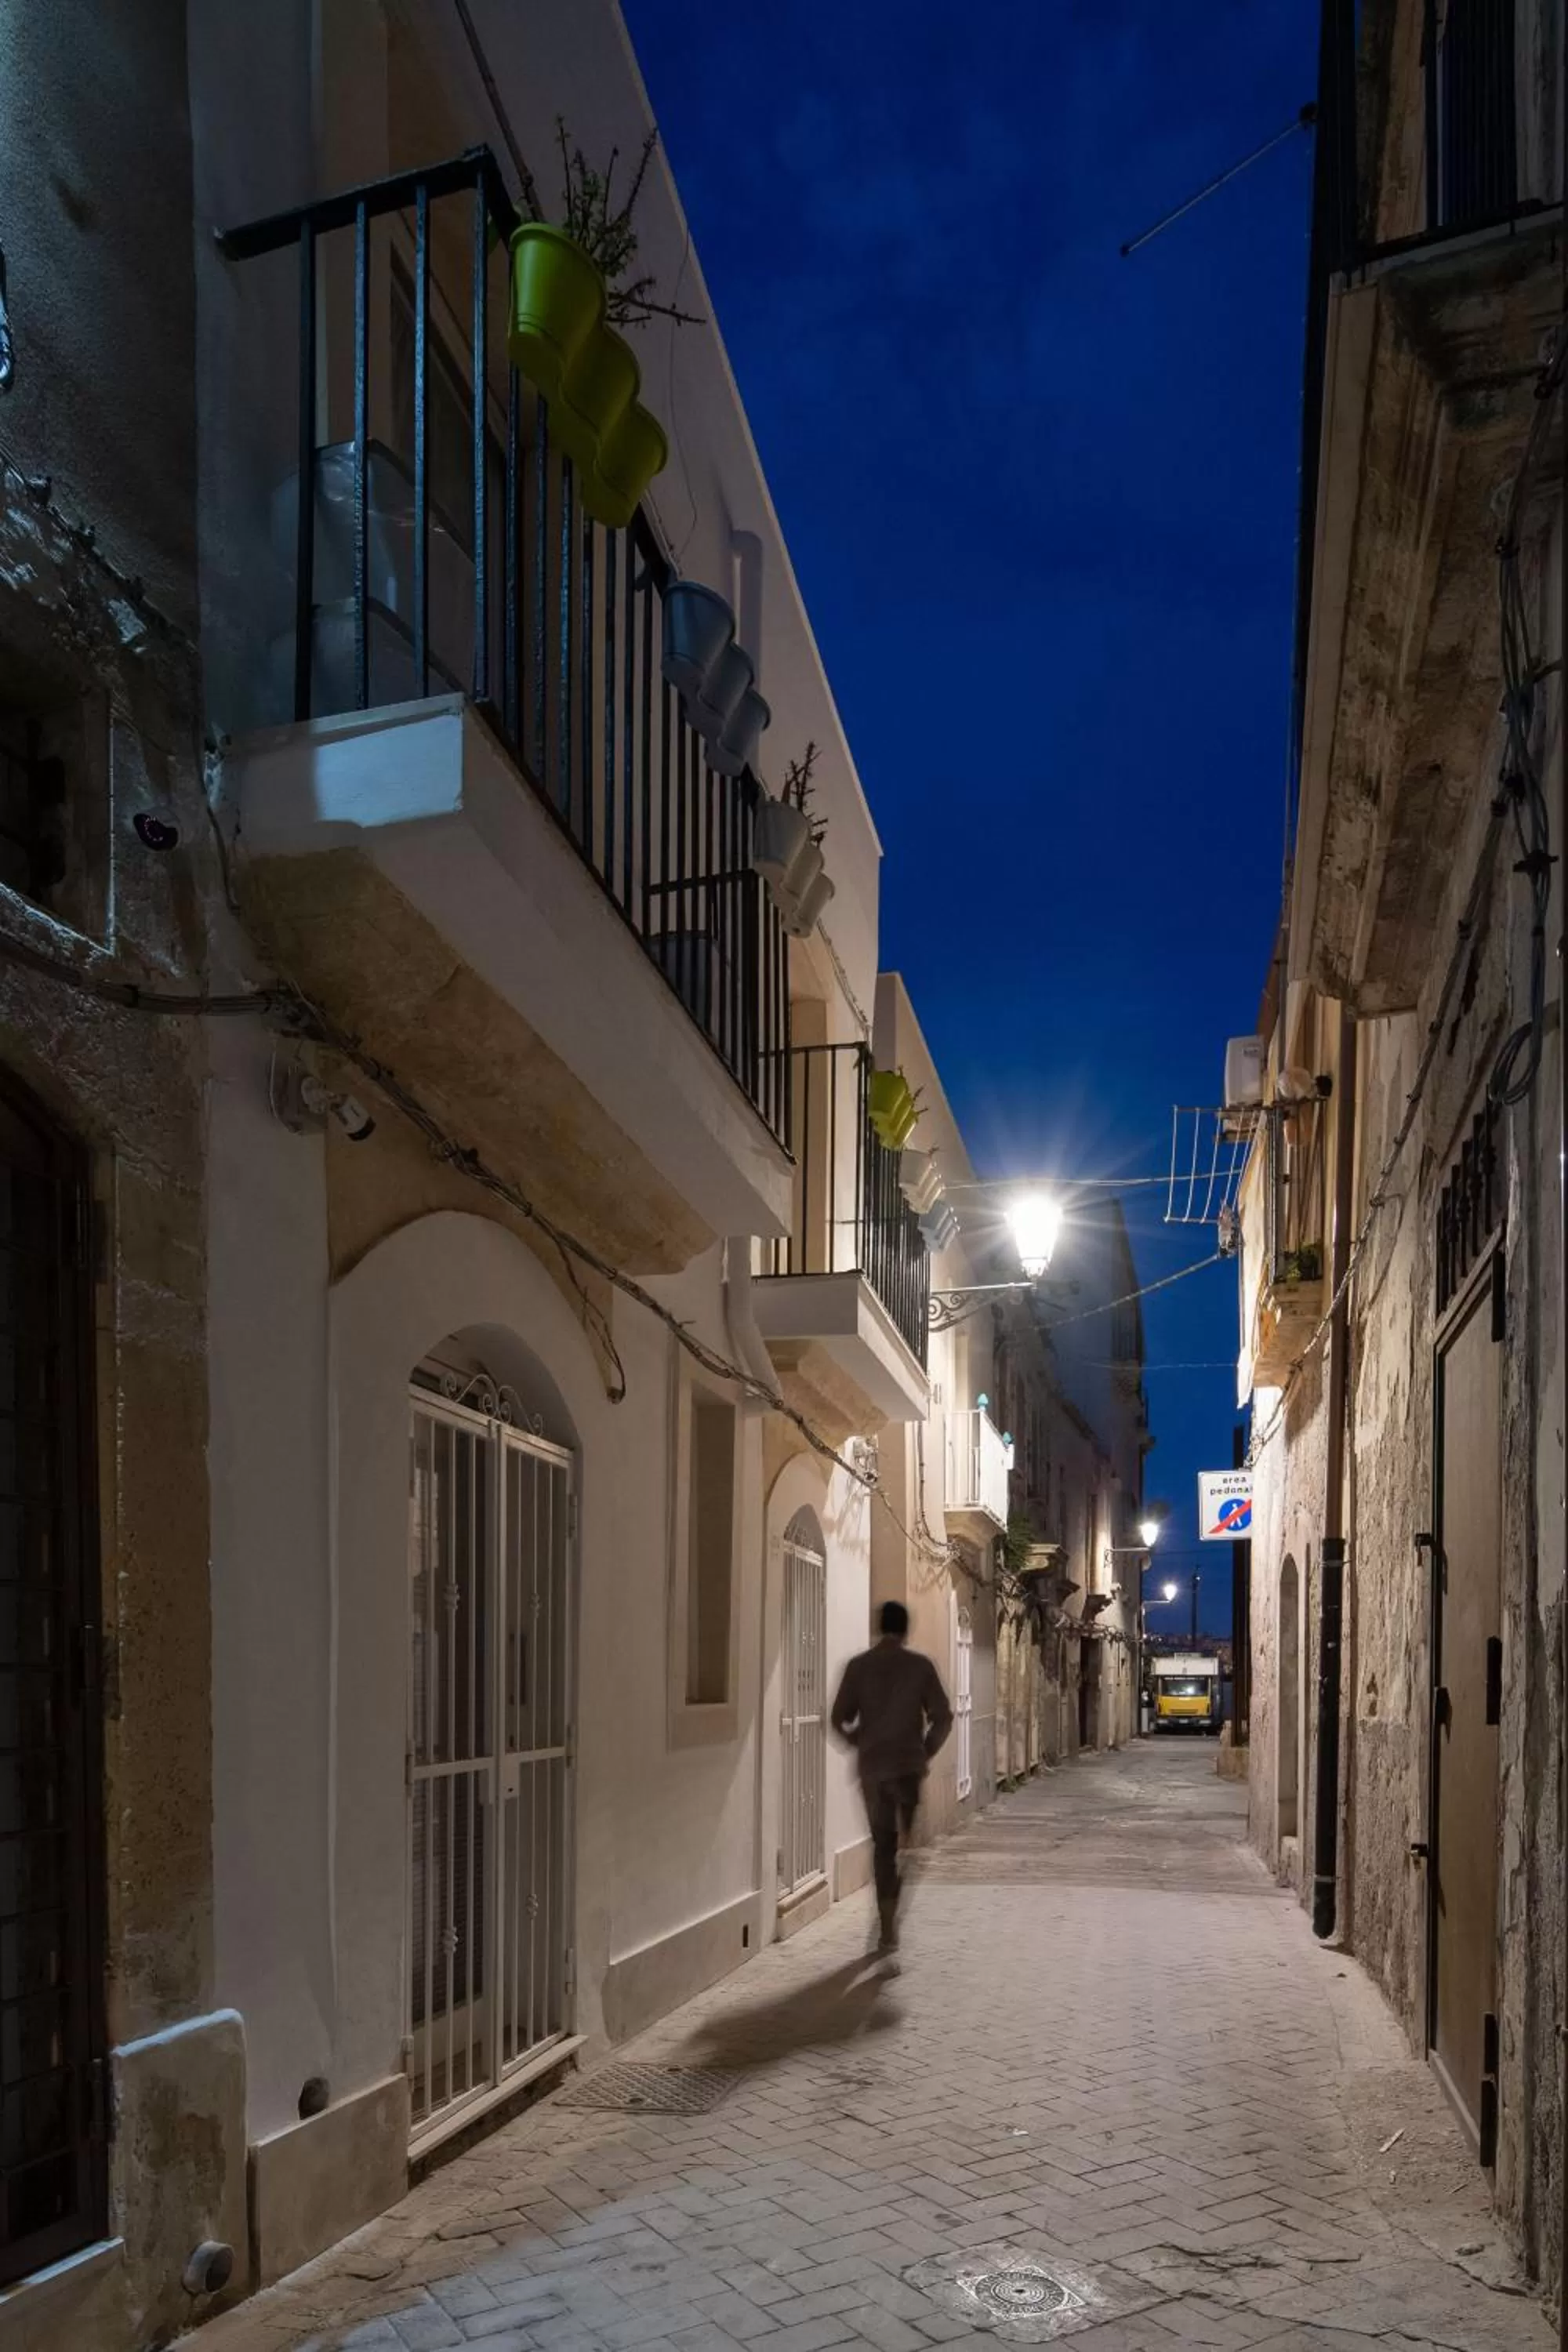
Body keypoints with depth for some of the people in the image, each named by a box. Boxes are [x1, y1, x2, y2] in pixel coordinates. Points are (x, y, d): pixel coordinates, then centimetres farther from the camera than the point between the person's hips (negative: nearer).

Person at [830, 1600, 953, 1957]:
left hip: (873, 1767, 2)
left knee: (883, 1844, 11)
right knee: (913, 1841, 6)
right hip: (909, 1764, -2)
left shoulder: (859, 1666, 0)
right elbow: (943, 1717, -4)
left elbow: (840, 1719, 0)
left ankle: (888, 1930, 11)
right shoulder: (920, 1666, -2)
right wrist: (926, 1752, 9)